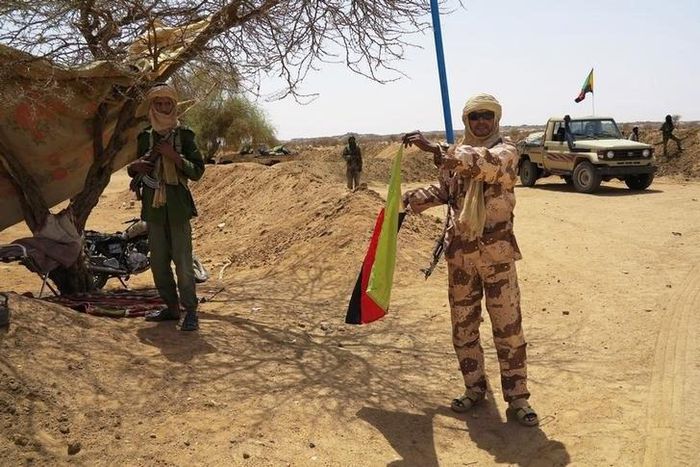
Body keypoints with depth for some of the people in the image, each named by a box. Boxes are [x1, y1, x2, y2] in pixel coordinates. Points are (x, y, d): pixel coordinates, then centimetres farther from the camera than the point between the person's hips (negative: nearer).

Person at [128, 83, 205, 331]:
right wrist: (134, 166, -2)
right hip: (153, 206, 5)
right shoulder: (145, 137, 10)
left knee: (182, 260, -8)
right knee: (158, 262, 9)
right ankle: (172, 307, 20)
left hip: (177, 206, -5)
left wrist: (174, 156, -18)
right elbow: (137, 171, 21)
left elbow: (197, 171, -4)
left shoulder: (184, 135, -1)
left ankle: (190, 311, -1)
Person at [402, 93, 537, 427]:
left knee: (508, 326, -1)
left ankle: (517, 398, 11)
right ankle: (474, 389, 28)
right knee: (463, 326, 12)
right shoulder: (456, 155, 9)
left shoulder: (505, 150, -6)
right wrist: (414, 199, 10)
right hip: (459, 253, 5)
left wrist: (434, 149, -37)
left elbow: (485, 163, -30)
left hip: (497, 252, -5)